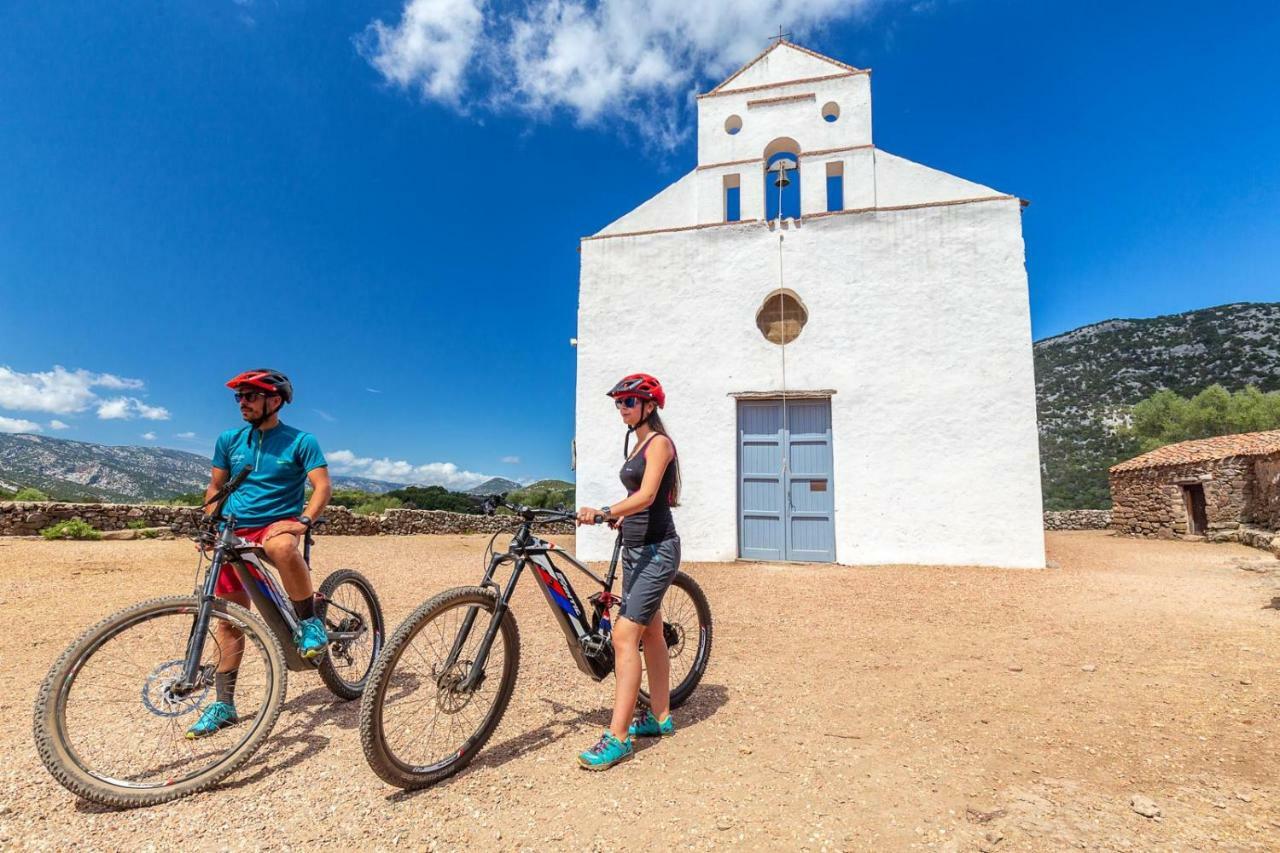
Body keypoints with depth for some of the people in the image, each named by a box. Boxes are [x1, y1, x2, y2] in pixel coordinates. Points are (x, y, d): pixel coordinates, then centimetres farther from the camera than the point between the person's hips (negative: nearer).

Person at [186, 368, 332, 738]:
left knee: (281, 546, -42)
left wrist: (304, 521, -26)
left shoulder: (300, 441, -5)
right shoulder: (229, 440, 8)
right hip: (235, 534, 5)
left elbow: (323, 485, -11)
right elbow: (216, 486, 17)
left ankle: (310, 621, -21)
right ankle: (224, 704, 20)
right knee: (228, 620, 6)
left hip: (278, 524, -4)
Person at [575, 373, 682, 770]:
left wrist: (604, 512, -38)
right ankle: (660, 717, 28)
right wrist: (618, 515, 16)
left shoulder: (659, 442, -12)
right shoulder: (637, 444, 15)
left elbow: (647, 496, -26)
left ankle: (618, 738, -7)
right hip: (636, 548, 10)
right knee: (650, 633, 16)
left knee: (624, 636, -13)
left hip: (657, 549, -10)